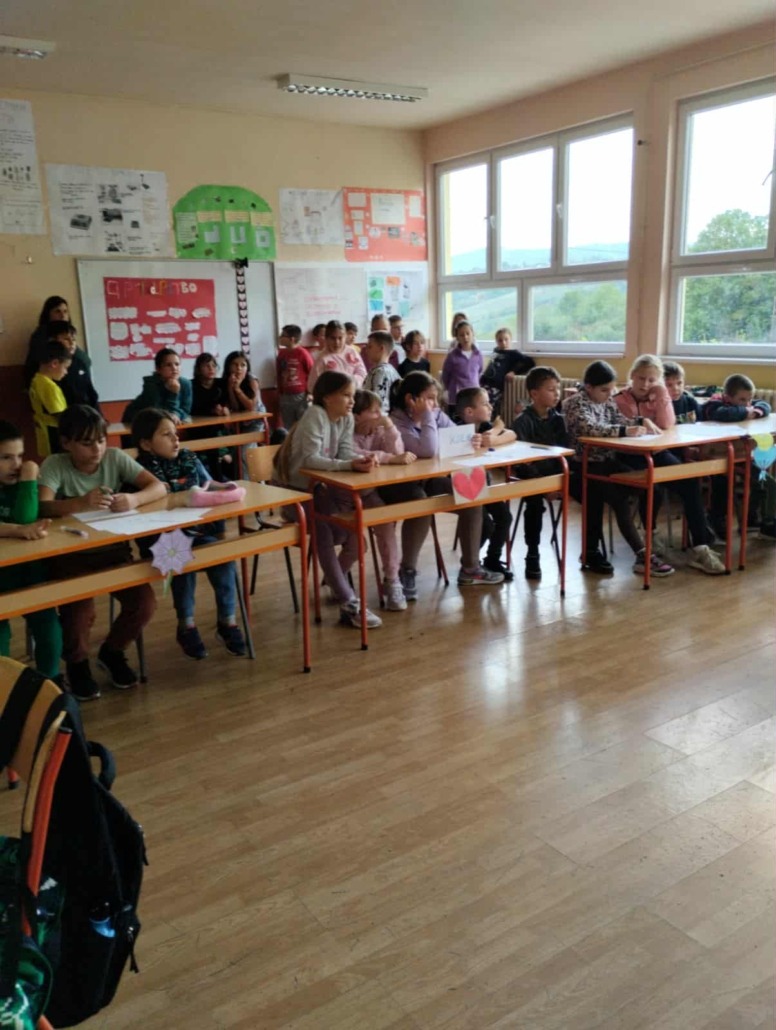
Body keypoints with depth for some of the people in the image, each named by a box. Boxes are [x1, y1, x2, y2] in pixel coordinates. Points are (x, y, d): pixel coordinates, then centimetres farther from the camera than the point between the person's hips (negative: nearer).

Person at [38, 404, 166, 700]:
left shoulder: (115, 457, -4)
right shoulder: (55, 465, -12)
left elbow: (159, 487, -10)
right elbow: (42, 507, -29)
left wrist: (134, 499, -32)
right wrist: (81, 502, -47)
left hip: (114, 549, 3)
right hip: (71, 554, -3)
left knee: (144, 603, -13)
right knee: (80, 611, -24)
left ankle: (112, 652, 19)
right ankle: (77, 663, 11)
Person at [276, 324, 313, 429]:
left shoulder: (302, 353, -10)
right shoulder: (281, 353, 7)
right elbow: (279, 374, 13)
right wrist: (279, 393, 11)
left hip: (301, 395, -6)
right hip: (285, 396, 6)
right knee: (289, 429, 11)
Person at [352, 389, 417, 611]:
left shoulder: (379, 431, 5)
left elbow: (398, 453, -8)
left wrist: (389, 426, -17)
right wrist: (392, 458, -36)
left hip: (376, 490, 4)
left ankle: (392, 578, -16)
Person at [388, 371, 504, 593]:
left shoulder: (436, 414, 3)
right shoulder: (396, 423, -21)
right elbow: (428, 451, -32)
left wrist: (470, 441, -15)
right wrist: (427, 416, -27)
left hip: (430, 479, 8)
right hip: (400, 484, -8)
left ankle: (470, 568, 4)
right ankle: (407, 572, -20)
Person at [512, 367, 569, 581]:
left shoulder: (557, 419, 13)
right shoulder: (523, 421, -6)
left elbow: (565, 449, 11)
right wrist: (540, 479, -26)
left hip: (555, 473, 5)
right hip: (532, 475, -5)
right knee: (535, 502, -33)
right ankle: (532, 555, -14)